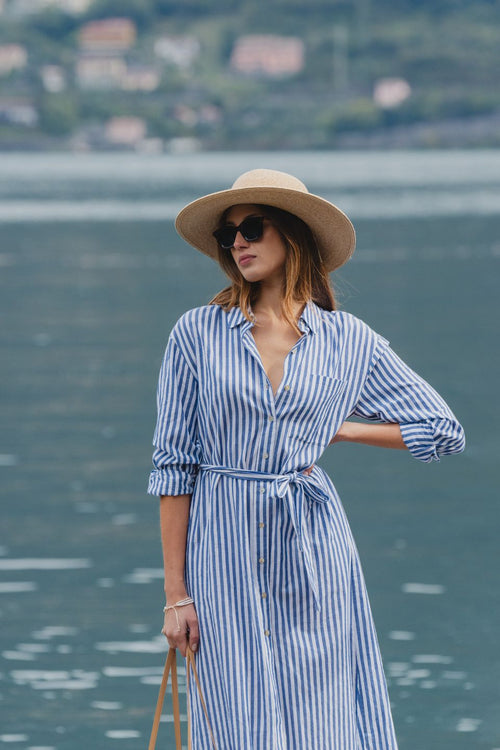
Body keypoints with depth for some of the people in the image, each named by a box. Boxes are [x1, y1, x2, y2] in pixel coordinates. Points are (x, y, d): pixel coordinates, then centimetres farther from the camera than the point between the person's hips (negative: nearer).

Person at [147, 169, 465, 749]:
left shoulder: (349, 341, 4)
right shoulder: (197, 333, 1)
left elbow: (445, 432, 10)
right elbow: (172, 463, 0)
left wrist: (339, 429, 4)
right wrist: (176, 594, -4)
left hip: (313, 549, 1)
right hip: (226, 554, -1)